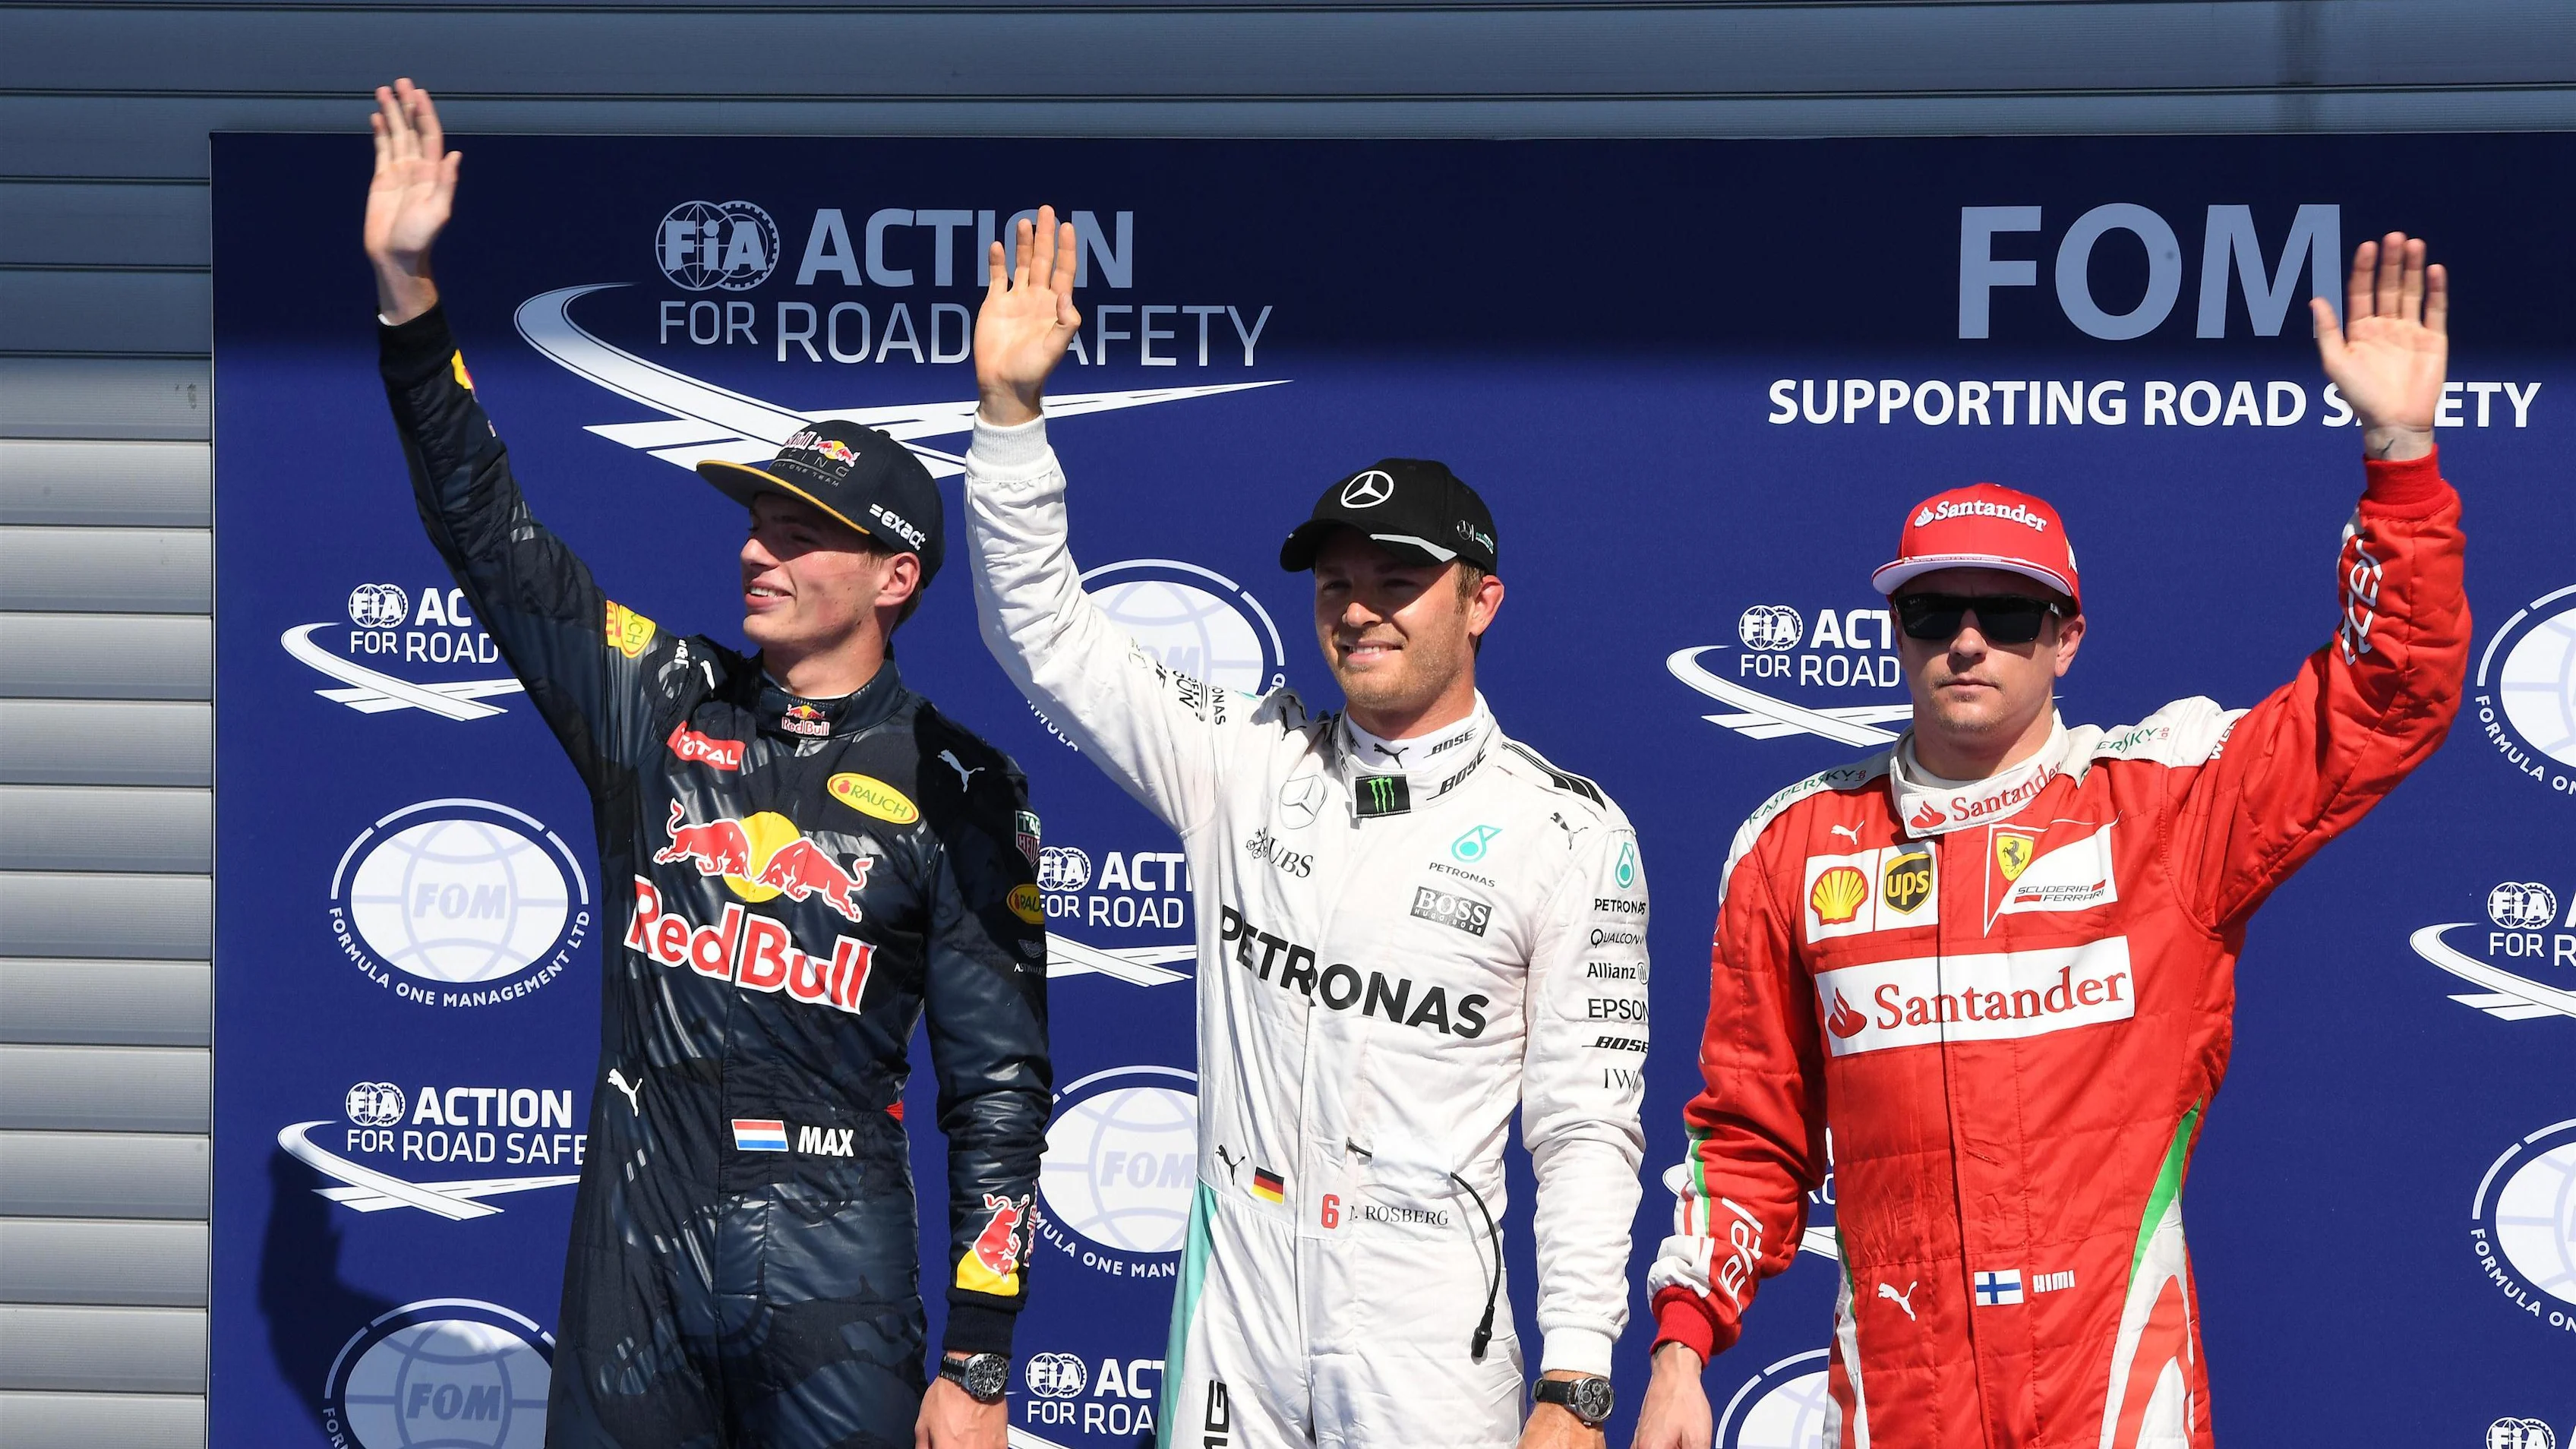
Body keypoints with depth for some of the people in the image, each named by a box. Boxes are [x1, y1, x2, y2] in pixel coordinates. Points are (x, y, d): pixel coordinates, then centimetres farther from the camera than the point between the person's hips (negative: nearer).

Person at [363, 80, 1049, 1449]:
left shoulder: (957, 792, -2)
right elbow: (487, 532, 4)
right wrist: (407, 288, -6)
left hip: (834, 1272, -3)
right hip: (633, 1247, 3)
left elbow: (998, 1084, -2)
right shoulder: (658, 700, 6)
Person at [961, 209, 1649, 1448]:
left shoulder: (1568, 832, -3)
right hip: (1230, 1330, 3)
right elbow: (1046, 638, 5)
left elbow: (1588, 1129, -4)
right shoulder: (1248, 766, 6)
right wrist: (1010, 404, -7)